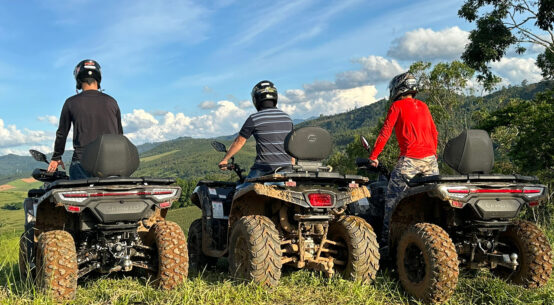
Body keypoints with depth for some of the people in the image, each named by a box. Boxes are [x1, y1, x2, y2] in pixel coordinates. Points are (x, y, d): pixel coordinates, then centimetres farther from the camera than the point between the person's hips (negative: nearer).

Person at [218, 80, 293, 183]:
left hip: (264, 170, -4)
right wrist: (292, 165, 27)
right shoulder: (287, 118, 10)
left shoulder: (254, 119, -5)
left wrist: (224, 159, 14)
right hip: (286, 168, 5)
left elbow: (239, 142, 2)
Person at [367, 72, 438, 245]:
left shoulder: (397, 106, 2)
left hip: (410, 159, -6)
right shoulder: (423, 106, 18)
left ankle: (387, 238, 0)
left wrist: (373, 156, 2)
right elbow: (434, 133, 21)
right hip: (430, 158, 6)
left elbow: (385, 132, -2)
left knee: (392, 197, 1)